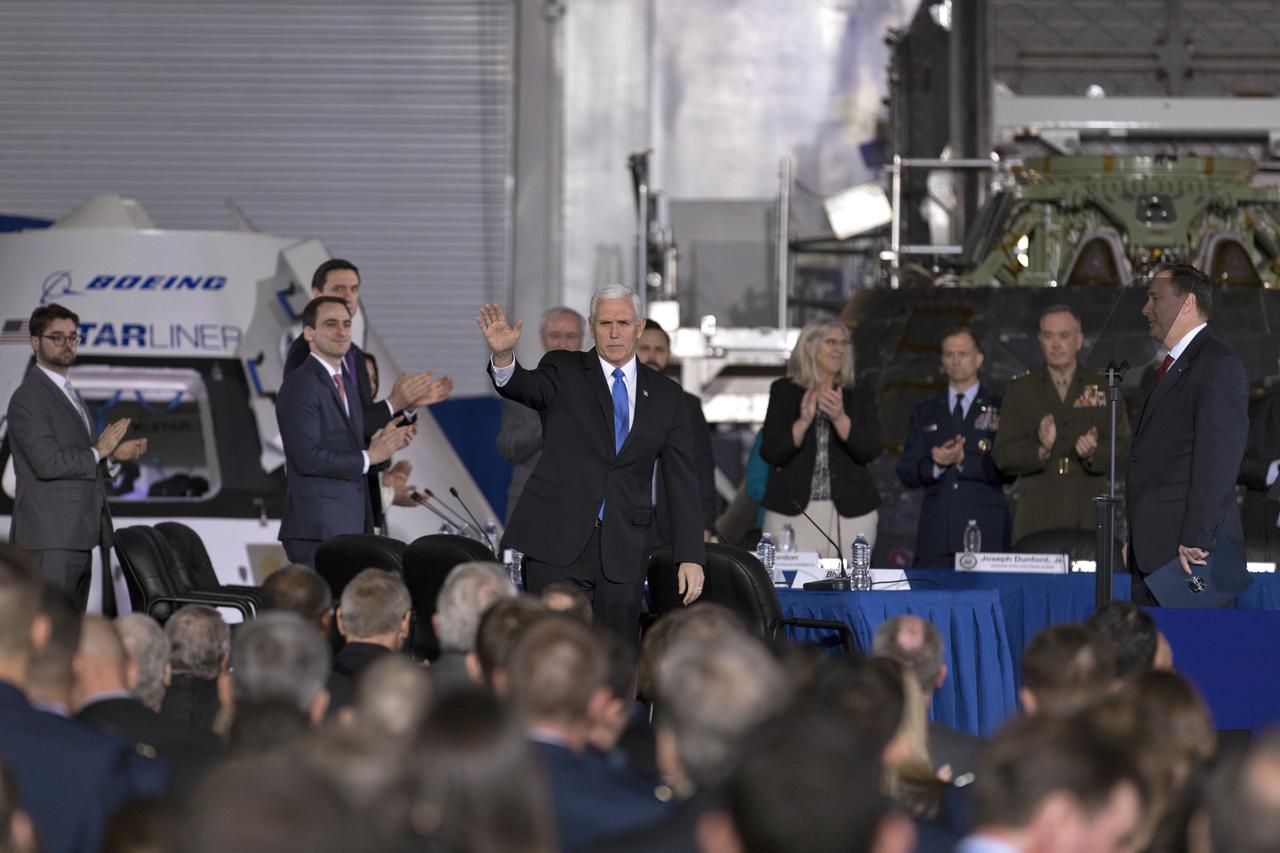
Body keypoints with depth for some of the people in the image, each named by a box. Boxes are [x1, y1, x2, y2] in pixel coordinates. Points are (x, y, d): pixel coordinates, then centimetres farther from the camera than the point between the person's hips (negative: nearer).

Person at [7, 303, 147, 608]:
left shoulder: (68, 393, 21)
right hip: (49, 538, -10)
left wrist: (113, 453, 8)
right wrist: (99, 452, -10)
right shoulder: (27, 399, -10)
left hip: (79, 535, 10)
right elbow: (46, 463, -20)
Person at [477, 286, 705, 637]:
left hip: (623, 551, 2)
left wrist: (690, 556, 3)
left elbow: (681, 480, 9)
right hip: (558, 542, -2)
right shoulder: (564, 371, 5)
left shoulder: (666, 395, 11)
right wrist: (502, 355, -41)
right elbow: (525, 387, -17)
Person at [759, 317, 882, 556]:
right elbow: (771, 453, -2)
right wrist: (804, 421, -17)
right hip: (793, 513, -1)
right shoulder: (784, 391, 6)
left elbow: (869, 451, -2)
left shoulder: (859, 395, 10)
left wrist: (839, 418, -17)